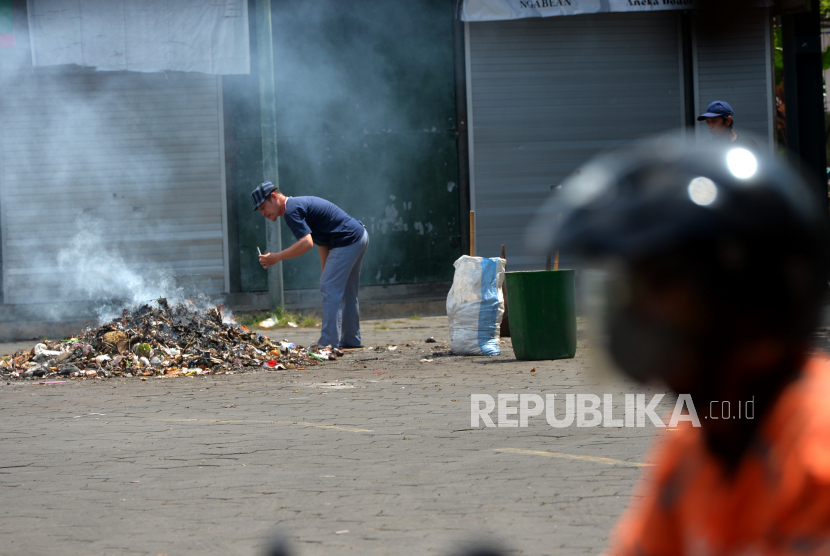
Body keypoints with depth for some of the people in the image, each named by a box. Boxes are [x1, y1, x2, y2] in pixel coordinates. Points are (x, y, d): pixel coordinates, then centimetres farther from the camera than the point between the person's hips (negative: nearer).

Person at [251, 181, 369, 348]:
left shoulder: (292, 210, -15)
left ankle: (328, 342, -13)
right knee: (347, 292, 18)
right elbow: (321, 241, 21)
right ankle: (351, 339, 24)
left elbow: (306, 243, -27)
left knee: (331, 289, -10)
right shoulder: (299, 204, 17)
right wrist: (325, 271, 18)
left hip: (347, 241, -10)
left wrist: (276, 257, -21)